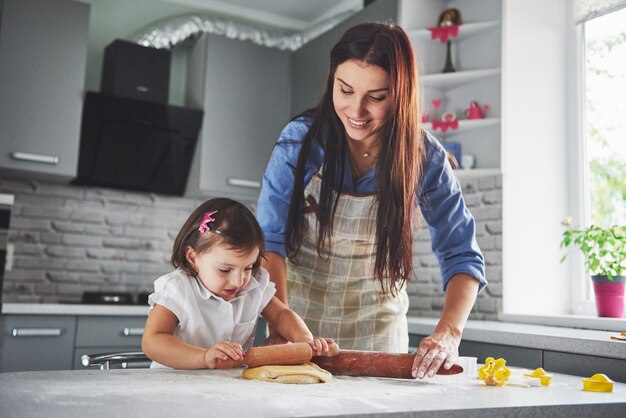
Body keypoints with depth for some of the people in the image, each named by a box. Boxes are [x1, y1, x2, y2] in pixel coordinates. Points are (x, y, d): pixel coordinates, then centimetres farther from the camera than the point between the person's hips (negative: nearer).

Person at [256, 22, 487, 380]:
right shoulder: (302, 139, -16)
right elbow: (269, 240, -17)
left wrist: (448, 333, -32)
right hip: (301, 313, 0)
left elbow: (462, 257, -14)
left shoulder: (424, 157, -15)